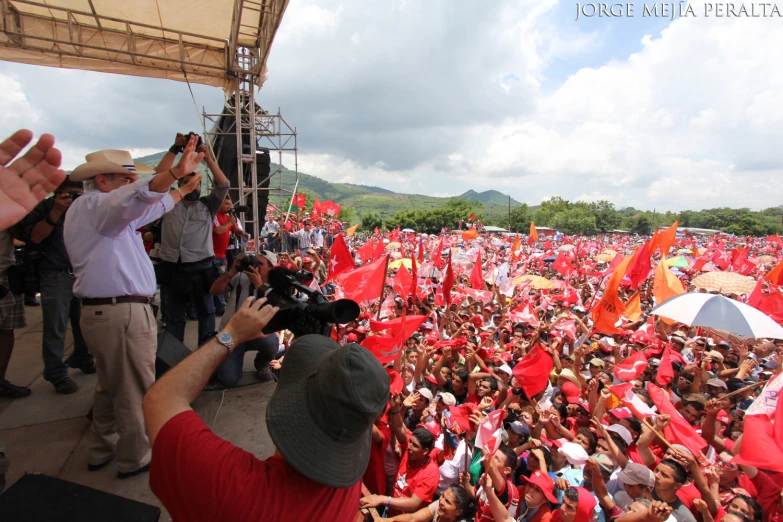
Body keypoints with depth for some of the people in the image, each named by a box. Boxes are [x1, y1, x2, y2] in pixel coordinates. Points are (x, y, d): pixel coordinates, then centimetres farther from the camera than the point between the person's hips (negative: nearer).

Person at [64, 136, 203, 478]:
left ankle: (101, 450, 39)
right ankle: (135, 458, 20)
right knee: (136, 390, 4)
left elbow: (147, 207, 26)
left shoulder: (90, 209, 20)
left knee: (110, 385, 24)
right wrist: (175, 173, -45)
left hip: (99, 310, 11)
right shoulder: (92, 204, -12)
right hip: (123, 313, -11)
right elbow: (138, 196, -35)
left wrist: (181, 191, 32)